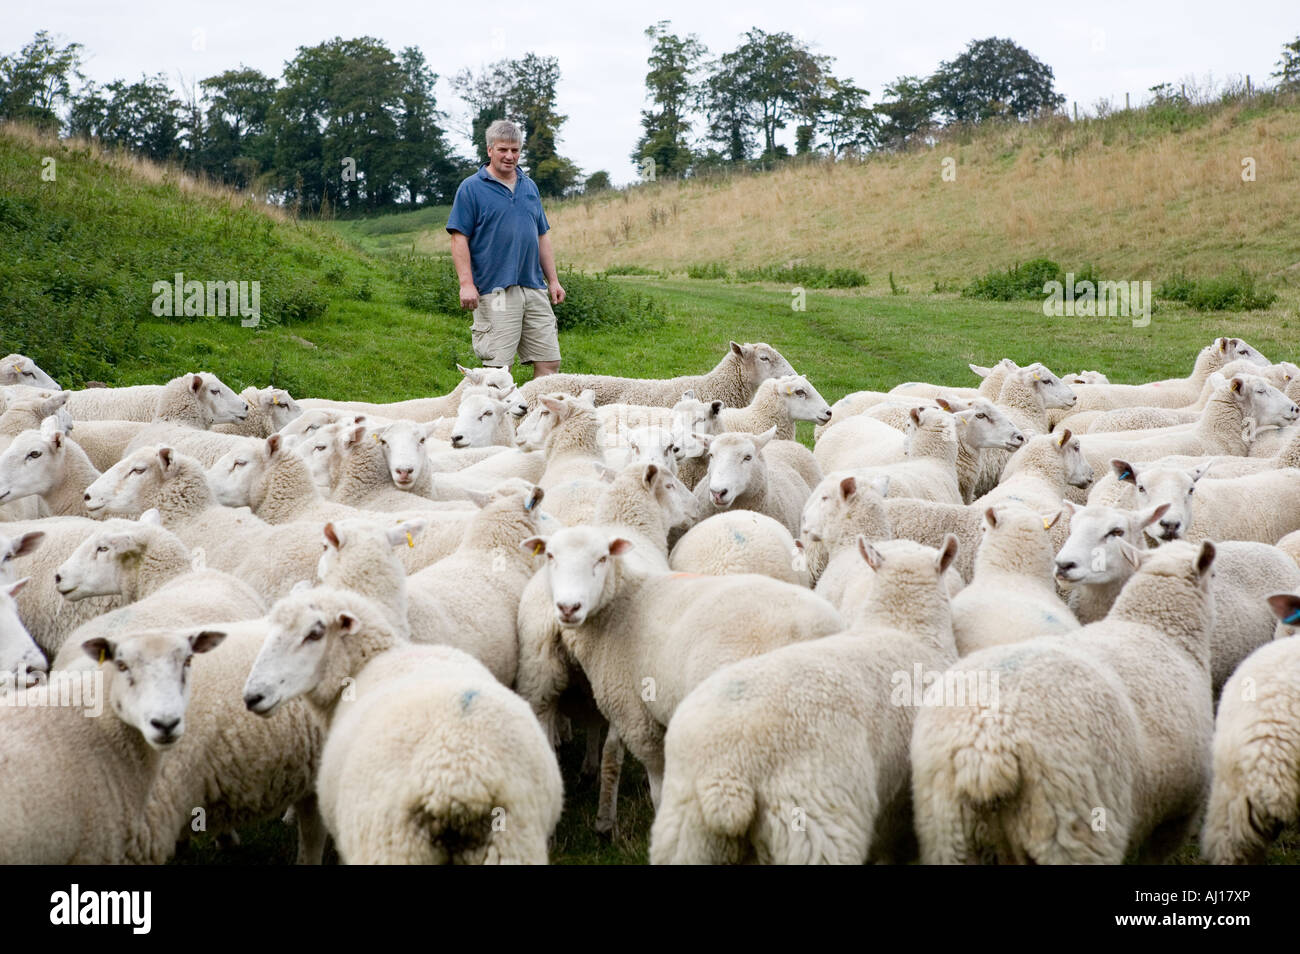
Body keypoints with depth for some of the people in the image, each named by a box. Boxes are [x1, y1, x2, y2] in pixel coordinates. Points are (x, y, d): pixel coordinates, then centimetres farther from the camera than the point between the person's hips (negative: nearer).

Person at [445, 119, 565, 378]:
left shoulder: (530, 187, 17)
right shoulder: (471, 188, -1)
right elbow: (459, 239, -5)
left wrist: (553, 280, 17)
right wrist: (466, 284, -14)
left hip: (534, 288, 6)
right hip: (495, 291, -6)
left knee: (550, 361, 3)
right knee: (497, 367, -7)